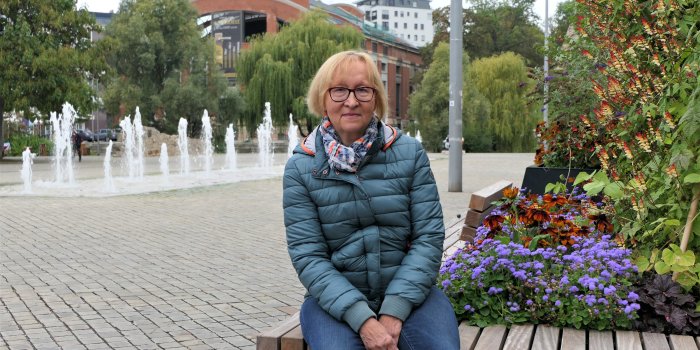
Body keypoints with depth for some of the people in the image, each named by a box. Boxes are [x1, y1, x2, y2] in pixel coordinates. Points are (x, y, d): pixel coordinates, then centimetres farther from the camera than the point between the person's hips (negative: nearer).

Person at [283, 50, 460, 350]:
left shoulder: (410, 153, 0)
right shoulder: (300, 167, -2)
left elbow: (429, 236, -4)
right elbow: (307, 255, -8)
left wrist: (394, 313, -15)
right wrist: (364, 320, -19)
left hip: (407, 292, 1)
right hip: (335, 298, -1)